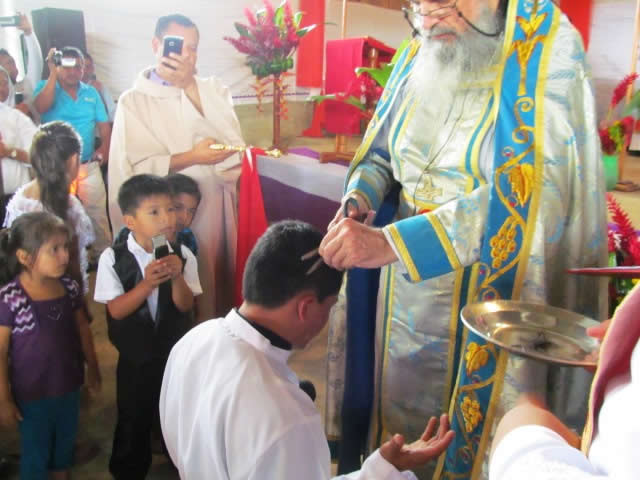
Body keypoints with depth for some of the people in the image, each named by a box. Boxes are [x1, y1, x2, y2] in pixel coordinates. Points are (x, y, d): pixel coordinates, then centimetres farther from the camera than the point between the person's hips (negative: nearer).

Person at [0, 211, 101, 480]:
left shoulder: (69, 288, -8)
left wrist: (92, 367, 12)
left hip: (68, 386, 5)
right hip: (31, 394, -5)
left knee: (65, 445, 25)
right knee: (35, 455, 16)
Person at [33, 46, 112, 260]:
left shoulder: (91, 93, 8)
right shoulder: (45, 86, 0)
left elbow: (104, 125, 9)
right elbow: (41, 108, -21)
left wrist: (104, 148, -6)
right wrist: (53, 74, -19)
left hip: (88, 166, 2)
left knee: (97, 214, 7)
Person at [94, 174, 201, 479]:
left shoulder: (182, 255, -11)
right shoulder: (113, 258, -15)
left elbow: (186, 306, -11)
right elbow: (116, 310, -18)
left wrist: (177, 277, -30)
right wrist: (147, 284, -32)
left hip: (176, 353, 2)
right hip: (134, 358, -1)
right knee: (133, 422, 17)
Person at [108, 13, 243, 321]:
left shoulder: (213, 90, 9)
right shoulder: (134, 102, -1)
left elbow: (235, 146, -7)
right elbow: (138, 167, -10)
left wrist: (191, 87, -10)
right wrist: (191, 158, -23)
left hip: (220, 206, 4)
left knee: (222, 283, 12)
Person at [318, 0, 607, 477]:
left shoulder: (549, 54, -14)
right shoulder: (419, 56, 2)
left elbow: (520, 194, -26)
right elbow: (381, 155, 11)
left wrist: (389, 242, -33)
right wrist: (360, 197, -12)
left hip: (486, 292, -4)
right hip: (404, 284, 5)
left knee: (463, 435, 12)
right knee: (394, 410, 19)